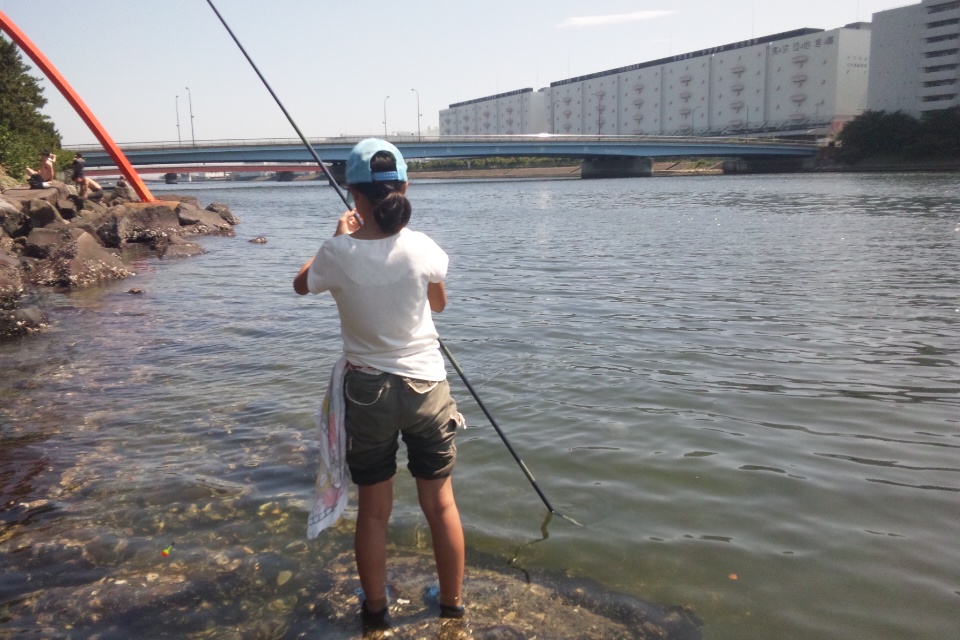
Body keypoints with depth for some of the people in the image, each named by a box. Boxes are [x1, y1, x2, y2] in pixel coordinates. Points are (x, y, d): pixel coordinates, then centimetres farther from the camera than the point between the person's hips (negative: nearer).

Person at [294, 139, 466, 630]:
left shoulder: (338, 254, -14)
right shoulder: (423, 247, -12)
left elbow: (301, 284, 9)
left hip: (368, 392, -1)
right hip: (427, 386, 1)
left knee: (373, 509, 14)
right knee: (441, 502, 15)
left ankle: (375, 610, 29)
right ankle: (452, 603, 31)